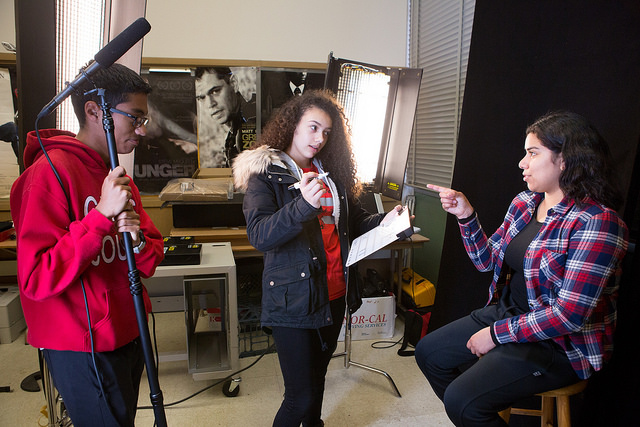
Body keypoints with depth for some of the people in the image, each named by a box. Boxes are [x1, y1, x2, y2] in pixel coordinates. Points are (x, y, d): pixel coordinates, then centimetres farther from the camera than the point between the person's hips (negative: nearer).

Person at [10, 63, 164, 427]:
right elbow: (37, 280, -23)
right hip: (83, 350, -8)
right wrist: (102, 215, -27)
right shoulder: (51, 171, -18)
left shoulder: (119, 176, 8)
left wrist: (139, 241, -12)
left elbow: (152, 258, 10)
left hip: (127, 335, 8)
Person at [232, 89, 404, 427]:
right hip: (293, 301, -6)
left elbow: (354, 220, 16)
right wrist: (304, 205, -36)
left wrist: (382, 221, -5)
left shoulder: (330, 173, 11)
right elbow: (259, 236, -21)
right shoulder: (265, 174, -8)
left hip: (334, 295, 6)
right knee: (301, 395, -1)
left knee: (317, 374, 23)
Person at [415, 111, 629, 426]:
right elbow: (487, 260, 8)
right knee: (428, 352, 9)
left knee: (461, 400, -20)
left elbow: (570, 314, -26)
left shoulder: (597, 222, -22)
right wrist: (466, 216, -6)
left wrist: (496, 334, -20)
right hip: (508, 313, 8)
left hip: (563, 344, -8)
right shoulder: (524, 203, 2)